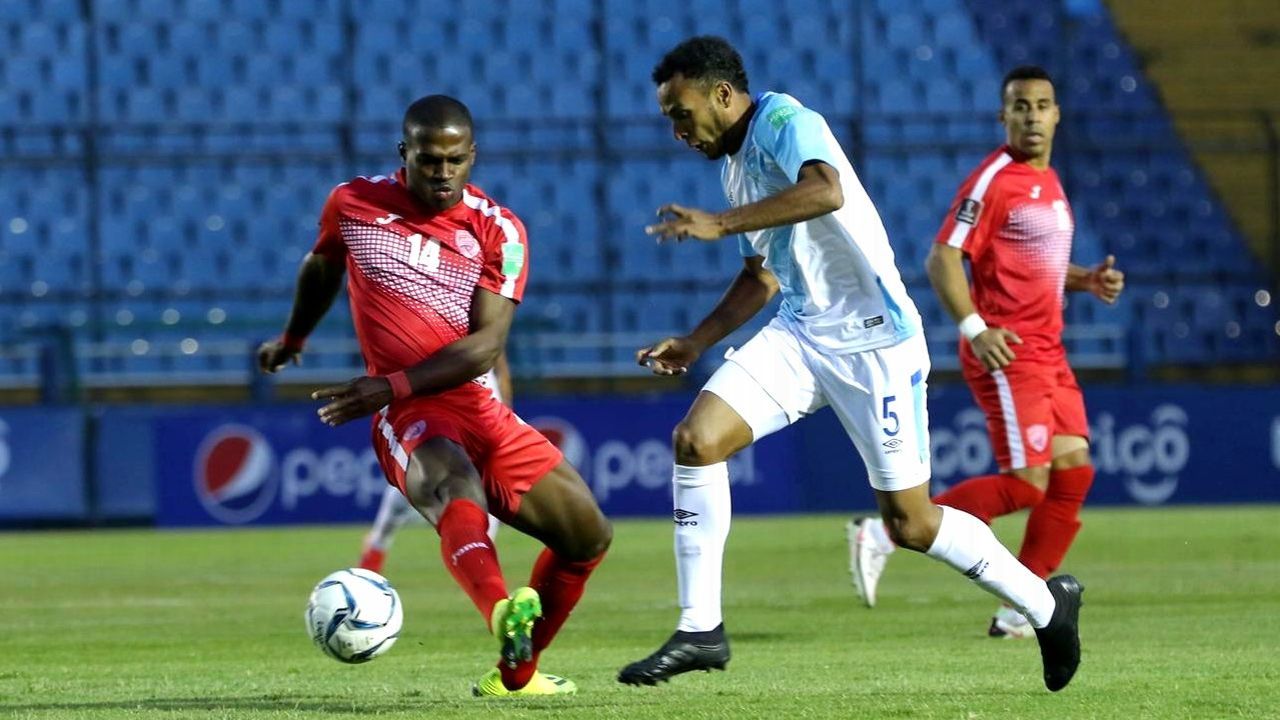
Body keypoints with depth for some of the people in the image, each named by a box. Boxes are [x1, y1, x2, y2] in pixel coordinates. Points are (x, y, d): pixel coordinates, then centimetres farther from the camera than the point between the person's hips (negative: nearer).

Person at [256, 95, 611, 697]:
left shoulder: (497, 230, 2)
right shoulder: (353, 205, 4)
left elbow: (485, 345, -9)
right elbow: (322, 266, 28)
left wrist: (392, 385, -20)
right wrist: (292, 340, 44)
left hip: (481, 407, 4)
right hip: (409, 418, -4)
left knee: (588, 536, 5)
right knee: (457, 490, -37)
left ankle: (515, 672, 25)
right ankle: (503, 614, -70)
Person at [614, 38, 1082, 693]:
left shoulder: (784, 122, -13)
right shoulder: (733, 164, 15)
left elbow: (825, 191, -35)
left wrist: (718, 223, -34)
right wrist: (696, 342, 16)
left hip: (871, 338, -8)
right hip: (799, 335, 8)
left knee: (910, 523, -3)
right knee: (696, 439, -12)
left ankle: (1047, 604, 19)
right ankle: (700, 630, -6)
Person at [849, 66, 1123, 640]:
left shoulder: (1049, 183, 17)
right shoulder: (993, 180, -11)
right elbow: (942, 259, -16)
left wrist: (1086, 280, 11)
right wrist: (974, 328, -26)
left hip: (1047, 353, 9)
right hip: (1005, 353, -9)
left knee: (1073, 470, 2)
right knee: (1027, 480, -15)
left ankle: (1021, 611, 7)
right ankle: (883, 533, -9)